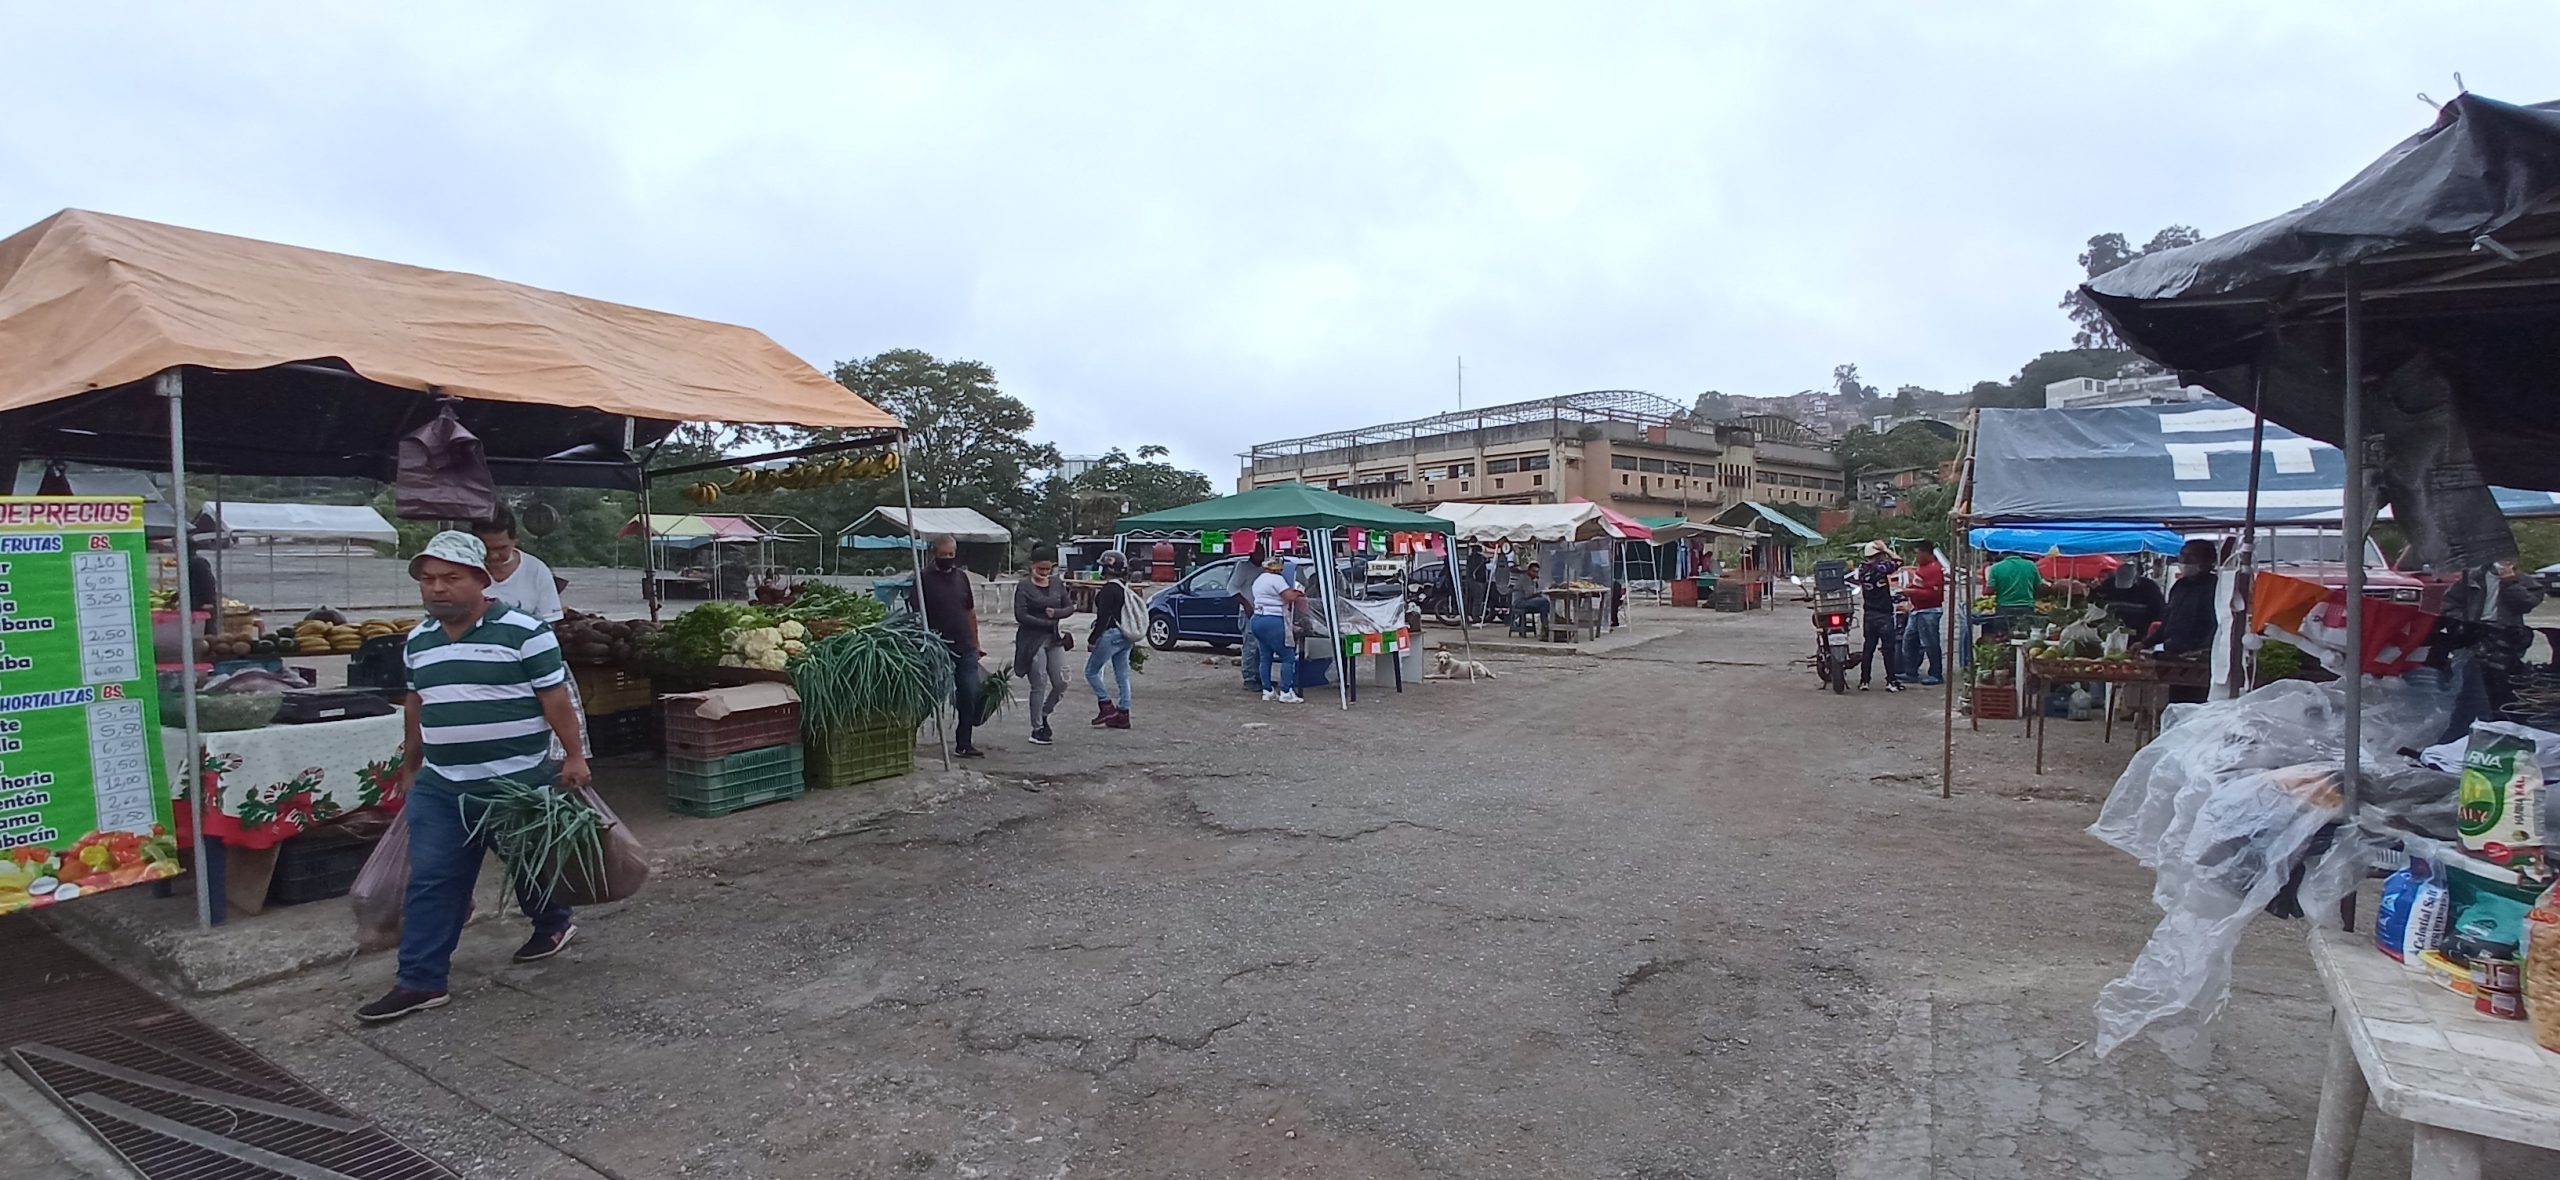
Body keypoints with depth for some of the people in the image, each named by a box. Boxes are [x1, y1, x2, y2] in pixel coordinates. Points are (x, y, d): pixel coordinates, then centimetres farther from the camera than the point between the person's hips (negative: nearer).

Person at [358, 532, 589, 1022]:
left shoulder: (523, 632, -13)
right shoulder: (418, 641, 8)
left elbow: (555, 699, -11)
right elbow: (418, 706, 19)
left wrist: (574, 756, -12)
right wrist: (410, 767, 24)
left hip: (519, 781, -5)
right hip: (440, 786, 5)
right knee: (430, 881, 4)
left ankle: (553, 922, 39)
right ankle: (420, 981, 10)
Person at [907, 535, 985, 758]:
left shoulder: (962, 576, 11)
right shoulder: (924, 579, -5)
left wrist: (975, 644, 16)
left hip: (965, 649, 5)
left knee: (970, 697, 3)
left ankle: (964, 744, 14)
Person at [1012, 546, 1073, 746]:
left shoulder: (1057, 583, 8)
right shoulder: (1024, 586, -7)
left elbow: (1070, 607, 9)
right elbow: (1021, 615, -14)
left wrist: (1056, 612, -12)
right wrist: (1048, 623, -14)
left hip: (1054, 639, 5)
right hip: (1032, 640, -5)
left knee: (1061, 683, 2)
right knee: (1039, 685, -3)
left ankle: (1043, 715, 26)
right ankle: (1037, 729, 9)